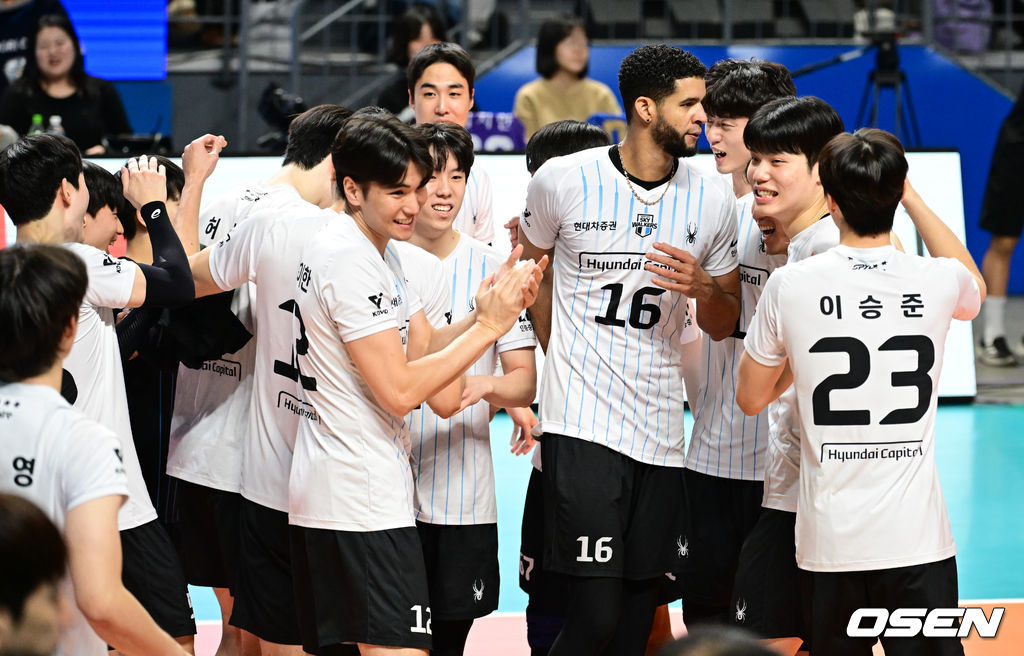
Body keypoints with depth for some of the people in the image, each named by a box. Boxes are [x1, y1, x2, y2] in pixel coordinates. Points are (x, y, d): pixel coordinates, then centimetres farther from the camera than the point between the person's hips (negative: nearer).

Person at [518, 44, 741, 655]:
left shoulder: (713, 197, 4)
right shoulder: (564, 179, -4)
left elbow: (724, 326, 13)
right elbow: (532, 265, 16)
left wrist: (703, 288, -9)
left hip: (661, 431, 4)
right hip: (581, 423, -4)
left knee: (642, 605, 5)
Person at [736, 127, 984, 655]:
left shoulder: (791, 286, -6)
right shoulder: (937, 281, -3)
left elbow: (751, 398, 8)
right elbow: (975, 286, 25)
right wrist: (913, 201, 25)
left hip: (830, 543, 0)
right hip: (918, 539, 0)